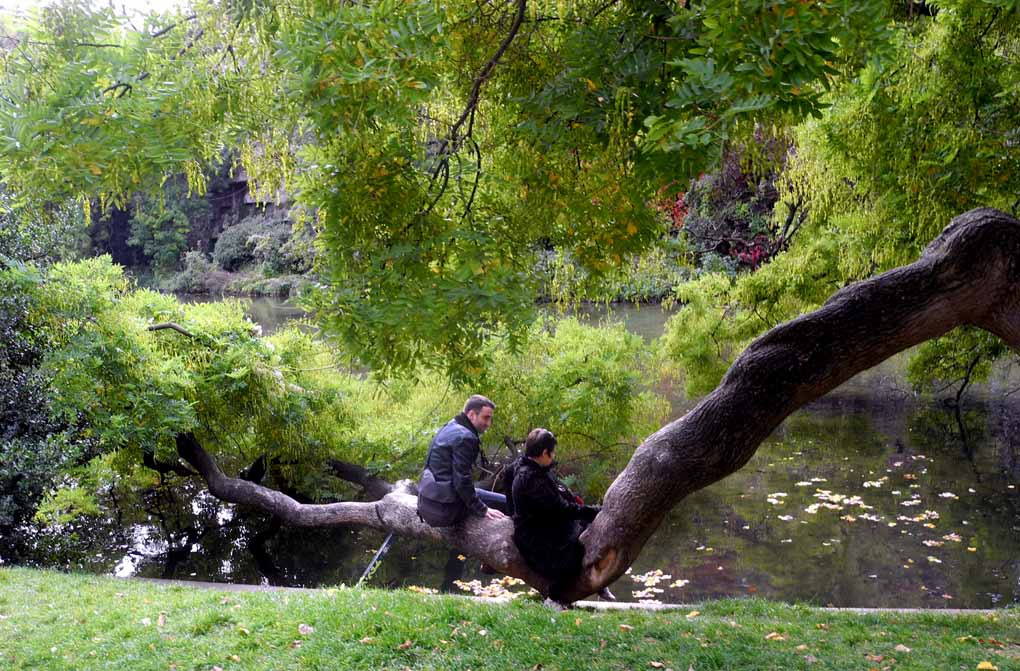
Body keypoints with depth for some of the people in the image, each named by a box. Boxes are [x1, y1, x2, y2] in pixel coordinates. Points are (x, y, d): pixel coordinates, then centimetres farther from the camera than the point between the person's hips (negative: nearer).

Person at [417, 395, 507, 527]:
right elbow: (462, 481, -22)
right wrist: (482, 510, -14)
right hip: (445, 509, -10)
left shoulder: (450, 428, 13)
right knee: (505, 503, -8)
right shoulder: (465, 437, -17)